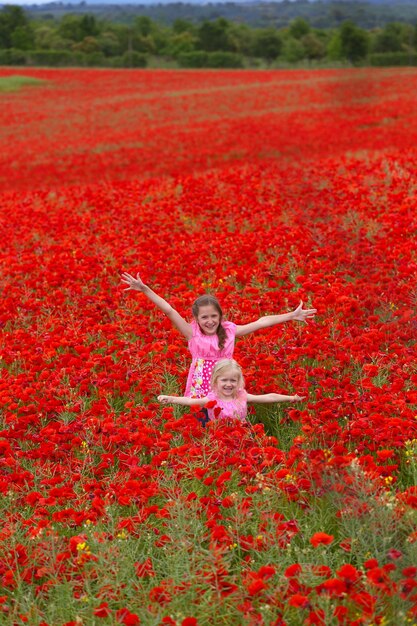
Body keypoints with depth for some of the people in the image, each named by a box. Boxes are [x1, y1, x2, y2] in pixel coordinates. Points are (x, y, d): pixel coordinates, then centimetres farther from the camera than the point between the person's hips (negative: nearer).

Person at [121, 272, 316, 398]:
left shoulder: (229, 330, 1)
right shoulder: (193, 333, -5)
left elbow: (260, 322, 5)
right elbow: (169, 311, -12)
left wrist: (292, 315, 7)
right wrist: (145, 289, -18)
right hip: (199, 395, -2)